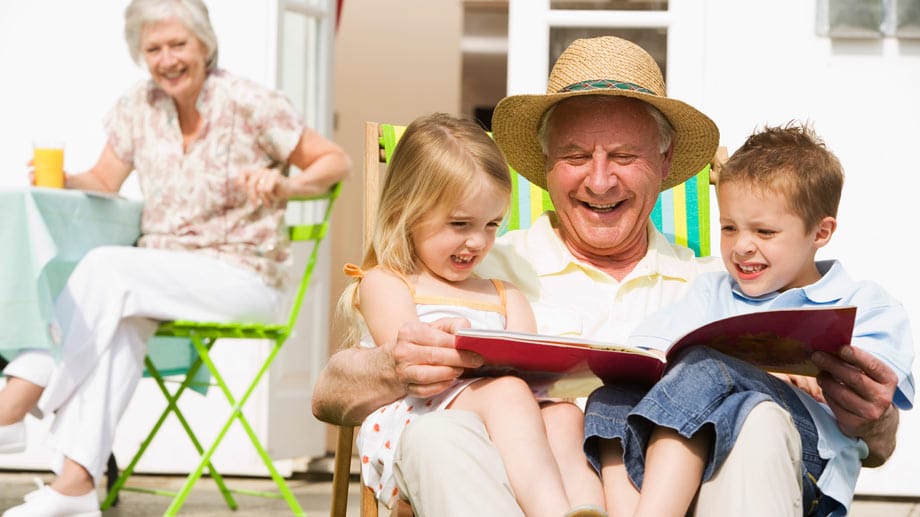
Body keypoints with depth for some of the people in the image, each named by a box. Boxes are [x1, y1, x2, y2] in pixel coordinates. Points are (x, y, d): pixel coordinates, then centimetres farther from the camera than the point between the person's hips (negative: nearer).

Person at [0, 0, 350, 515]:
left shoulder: (249, 104, -8)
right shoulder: (138, 107, 7)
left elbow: (337, 162, -4)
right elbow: (104, 182, 13)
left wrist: (284, 185, -24)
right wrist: (59, 179, -8)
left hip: (243, 276, -5)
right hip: (163, 272, 5)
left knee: (108, 268, -29)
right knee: (120, 322, -31)